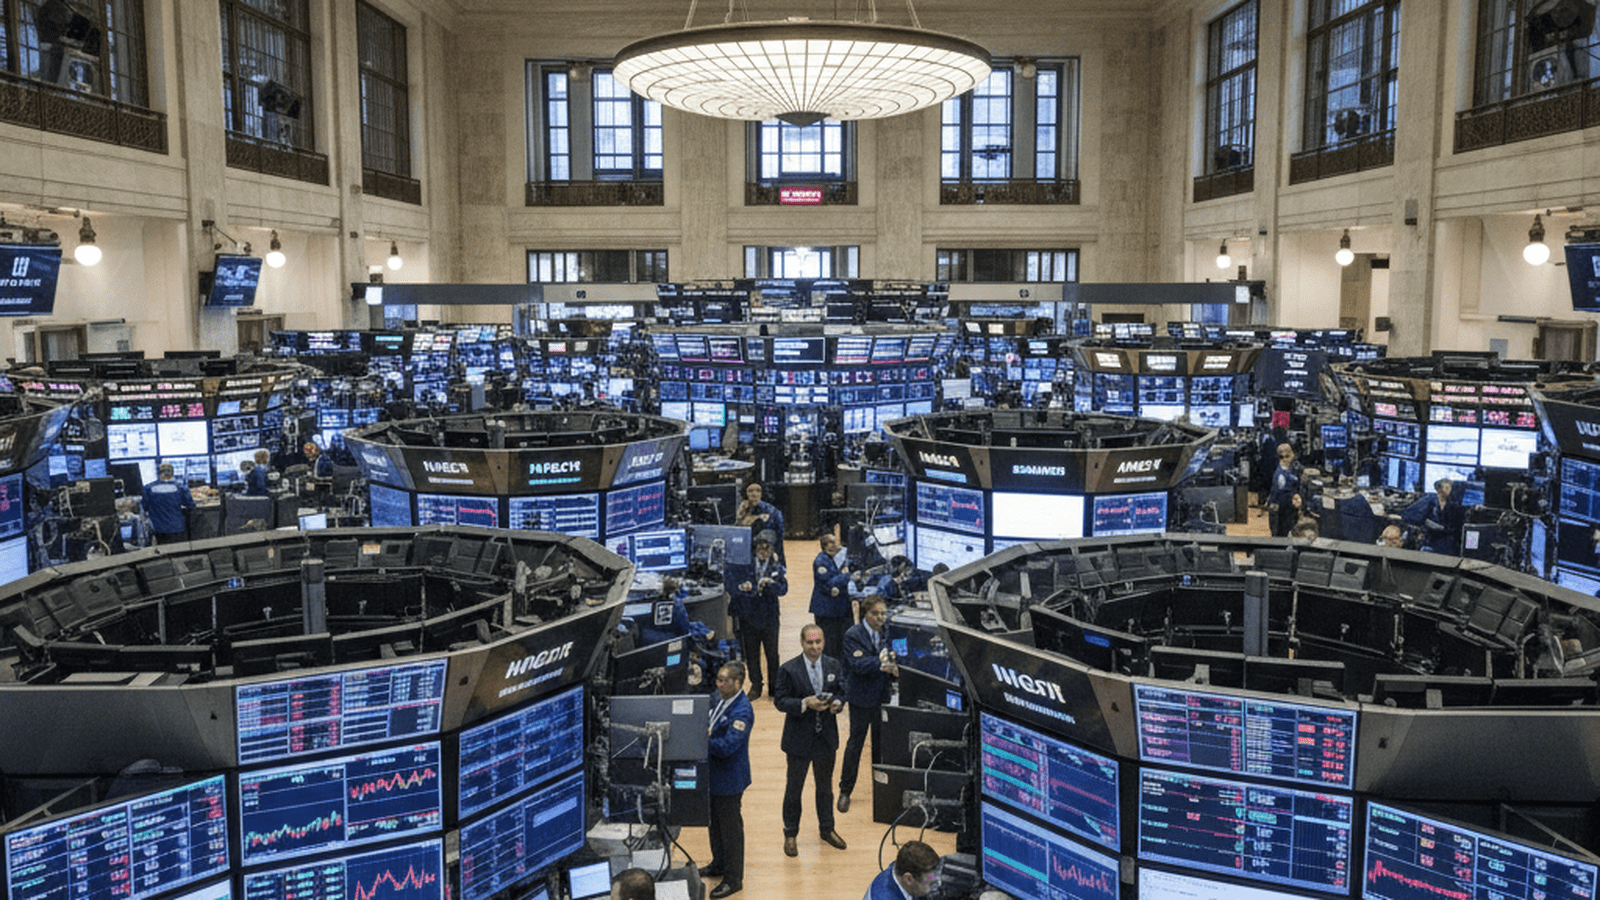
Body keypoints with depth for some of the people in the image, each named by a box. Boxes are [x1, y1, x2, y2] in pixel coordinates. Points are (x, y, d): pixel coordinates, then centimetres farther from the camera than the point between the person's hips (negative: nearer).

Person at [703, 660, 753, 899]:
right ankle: (719, 865, 43)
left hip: (729, 777, -9)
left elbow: (726, 747, -31)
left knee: (730, 827, 5)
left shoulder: (742, 712, -27)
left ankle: (733, 879, 19)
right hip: (713, 772, 9)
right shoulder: (717, 696, -1)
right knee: (715, 822, 23)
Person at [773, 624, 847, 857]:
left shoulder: (834, 666, 0)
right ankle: (790, 834, 24)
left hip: (827, 737, 4)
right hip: (799, 739, -4)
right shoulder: (788, 670, -13)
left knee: (825, 785, 19)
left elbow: (842, 691, 6)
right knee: (794, 787, 9)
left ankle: (827, 829, 36)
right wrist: (805, 704, -28)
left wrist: (837, 703, -16)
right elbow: (780, 701, -13)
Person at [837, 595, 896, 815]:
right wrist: (880, 663, -36)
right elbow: (857, 664, -24)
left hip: (882, 696, 5)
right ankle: (845, 791, 15)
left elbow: (887, 660, 10)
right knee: (855, 743, 3)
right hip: (861, 697, -5)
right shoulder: (853, 635, -13)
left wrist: (893, 669, -12)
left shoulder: (884, 633, 6)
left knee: (881, 743, 13)